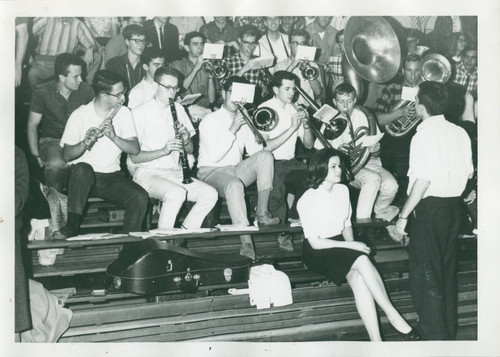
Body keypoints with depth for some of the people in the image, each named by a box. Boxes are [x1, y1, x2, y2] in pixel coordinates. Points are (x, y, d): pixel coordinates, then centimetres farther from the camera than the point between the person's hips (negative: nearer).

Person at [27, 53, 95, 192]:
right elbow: (32, 125, -2)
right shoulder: (42, 92, -9)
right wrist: (36, 155, -8)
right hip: (52, 140, -2)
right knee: (56, 165, -37)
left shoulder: (86, 89, -4)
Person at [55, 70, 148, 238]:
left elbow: (135, 149, -5)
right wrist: (84, 143, -30)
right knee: (82, 169, -38)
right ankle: (71, 227, -28)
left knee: (140, 197, -24)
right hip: (82, 174, -2)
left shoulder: (124, 113, 3)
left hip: (112, 176, 2)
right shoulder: (79, 115, -6)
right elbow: (67, 155, -9)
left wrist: (114, 137, -23)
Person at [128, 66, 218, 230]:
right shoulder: (140, 113, -5)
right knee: (177, 193, -34)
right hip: (148, 173, -6)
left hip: (175, 173, 6)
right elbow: (134, 157, -10)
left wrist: (186, 140, -6)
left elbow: (190, 150, 17)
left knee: (210, 194, -15)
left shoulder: (178, 109, 14)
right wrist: (163, 151, -23)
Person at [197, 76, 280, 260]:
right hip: (211, 172, -5)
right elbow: (214, 156, -17)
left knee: (265, 156, -20)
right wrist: (232, 130, -20)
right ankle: (246, 242, -44)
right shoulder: (210, 120, -4)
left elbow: (254, 150, 3)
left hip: (237, 171, 5)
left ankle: (262, 212, -23)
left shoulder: (243, 120, 14)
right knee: (234, 184, -39)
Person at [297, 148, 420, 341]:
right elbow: (315, 242, -15)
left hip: (340, 246, 5)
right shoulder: (307, 200, -14)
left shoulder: (342, 190, 5)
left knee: (358, 279, -27)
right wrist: (350, 246, -18)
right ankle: (394, 317, -25)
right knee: (362, 260, -31)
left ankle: (376, 339, -30)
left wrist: (352, 244, -5)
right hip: (317, 253, -5)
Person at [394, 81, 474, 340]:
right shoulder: (460, 133, 5)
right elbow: (468, 173, 10)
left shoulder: (425, 135, -17)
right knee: (447, 268, 18)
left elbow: (423, 180, -22)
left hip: (429, 208, -8)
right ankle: (449, 329, 31)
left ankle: (433, 333, 12)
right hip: (454, 207, 8)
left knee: (426, 272, 4)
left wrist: (403, 215, -17)